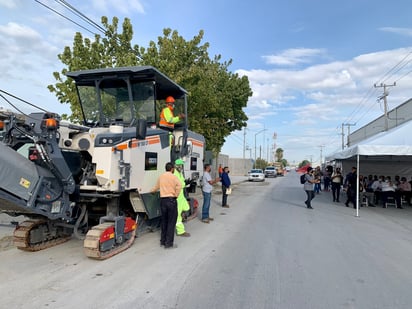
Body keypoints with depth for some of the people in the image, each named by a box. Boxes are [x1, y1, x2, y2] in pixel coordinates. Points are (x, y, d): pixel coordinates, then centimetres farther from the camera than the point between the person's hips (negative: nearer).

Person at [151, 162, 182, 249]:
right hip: (171, 200, -6)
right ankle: (169, 243, 3)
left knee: (164, 221, 17)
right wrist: (176, 195, -11)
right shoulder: (173, 176, -6)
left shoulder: (161, 177, 12)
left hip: (163, 200, 6)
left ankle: (163, 241, 25)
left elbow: (156, 187, 27)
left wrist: (151, 191, 48)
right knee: (171, 222, 0)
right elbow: (179, 185, -25)